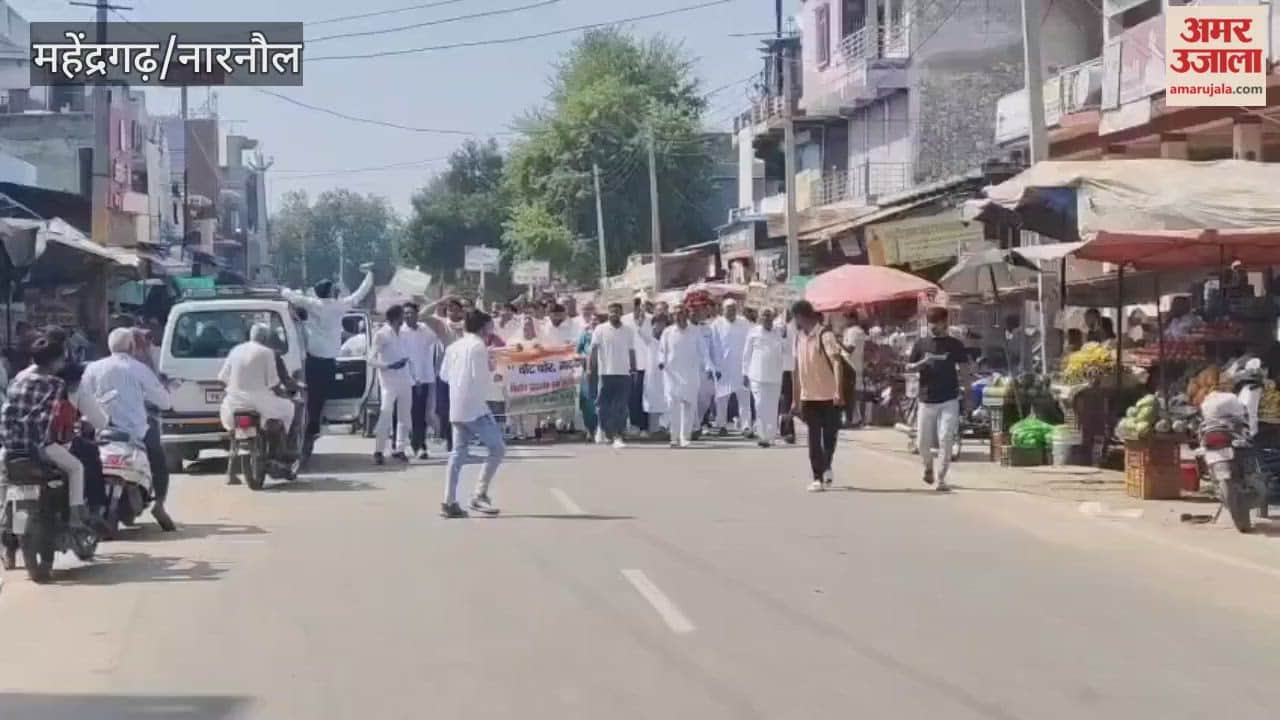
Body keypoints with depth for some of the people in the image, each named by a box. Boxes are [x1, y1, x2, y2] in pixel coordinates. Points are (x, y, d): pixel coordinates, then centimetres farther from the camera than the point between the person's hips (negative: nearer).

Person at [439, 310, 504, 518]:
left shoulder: (454, 346, 15)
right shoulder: (478, 346, -9)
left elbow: (444, 374, 16)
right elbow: (481, 376, -15)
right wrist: (492, 372, 4)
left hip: (456, 407, 8)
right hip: (475, 406, -8)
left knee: (458, 454, 9)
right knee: (497, 449, -2)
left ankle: (449, 502, 4)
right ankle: (480, 495, -7)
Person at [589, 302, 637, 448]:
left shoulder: (629, 331, 8)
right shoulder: (600, 330, 1)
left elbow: (631, 352, 13)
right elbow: (594, 350, 0)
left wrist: (634, 370, 9)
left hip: (624, 373, 1)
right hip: (606, 372, -1)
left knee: (621, 408, -3)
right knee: (604, 405, 4)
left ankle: (617, 436, -3)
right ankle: (602, 428, 30)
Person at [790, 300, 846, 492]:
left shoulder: (824, 335, -13)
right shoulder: (799, 336, 8)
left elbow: (837, 362, -23)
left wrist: (838, 391, -33)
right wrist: (795, 399, 14)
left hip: (829, 396, -5)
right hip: (808, 396, 5)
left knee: (830, 435, 5)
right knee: (814, 439, 1)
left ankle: (827, 467, 28)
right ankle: (818, 478, 3)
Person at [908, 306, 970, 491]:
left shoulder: (955, 345, 4)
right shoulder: (921, 344, 6)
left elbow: (966, 368, 8)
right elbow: (908, 367, 9)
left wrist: (955, 368, -13)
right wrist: (922, 363, -11)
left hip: (949, 400, -2)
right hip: (926, 399, 2)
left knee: (945, 440, -9)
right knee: (923, 441, 5)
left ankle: (941, 479, -4)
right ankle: (928, 467, 34)